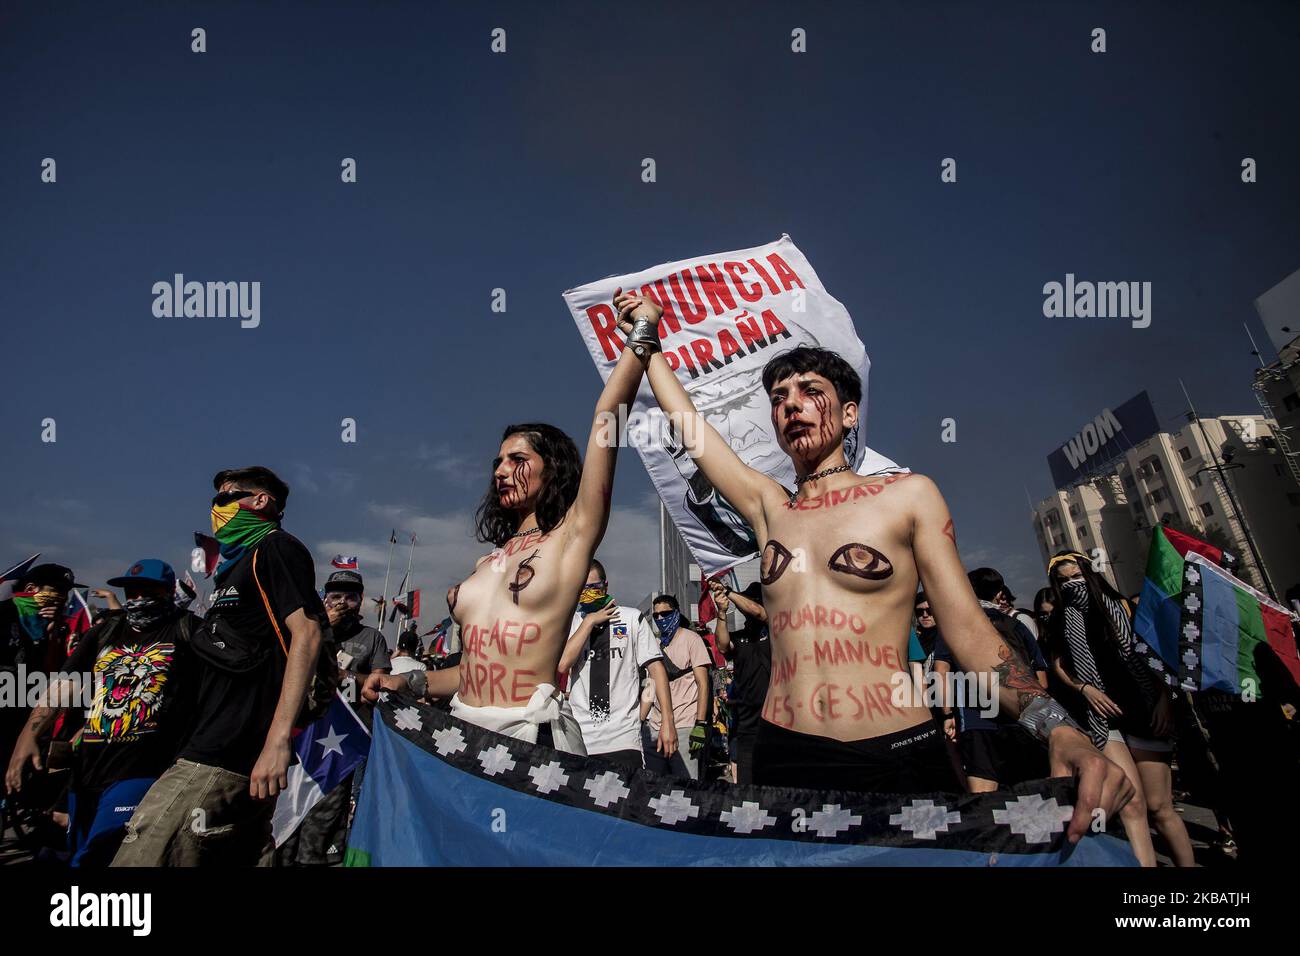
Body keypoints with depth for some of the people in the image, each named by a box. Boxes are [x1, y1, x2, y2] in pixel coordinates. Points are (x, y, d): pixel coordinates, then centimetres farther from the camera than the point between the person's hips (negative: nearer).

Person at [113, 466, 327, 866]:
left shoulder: (276, 547, -4)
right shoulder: (243, 560, 26)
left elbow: (306, 634, -16)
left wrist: (278, 739, -24)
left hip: (221, 759, -10)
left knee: (139, 868, -14)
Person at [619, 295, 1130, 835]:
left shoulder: (907, 496, 3)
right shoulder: (767, 507, 11)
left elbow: (968, 628, -1)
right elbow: (685, 422, 15)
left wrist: (1057, 728, -14)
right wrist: (645, 335, 23)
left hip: (898, 757, -2)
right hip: (785, 757, 3)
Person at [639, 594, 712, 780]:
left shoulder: (691, 639, 1)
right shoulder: (656, 644, 17)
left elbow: (703, 683, -5)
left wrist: (701, 725, -14)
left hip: (684, 728, -5)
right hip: (654, 729, 6)